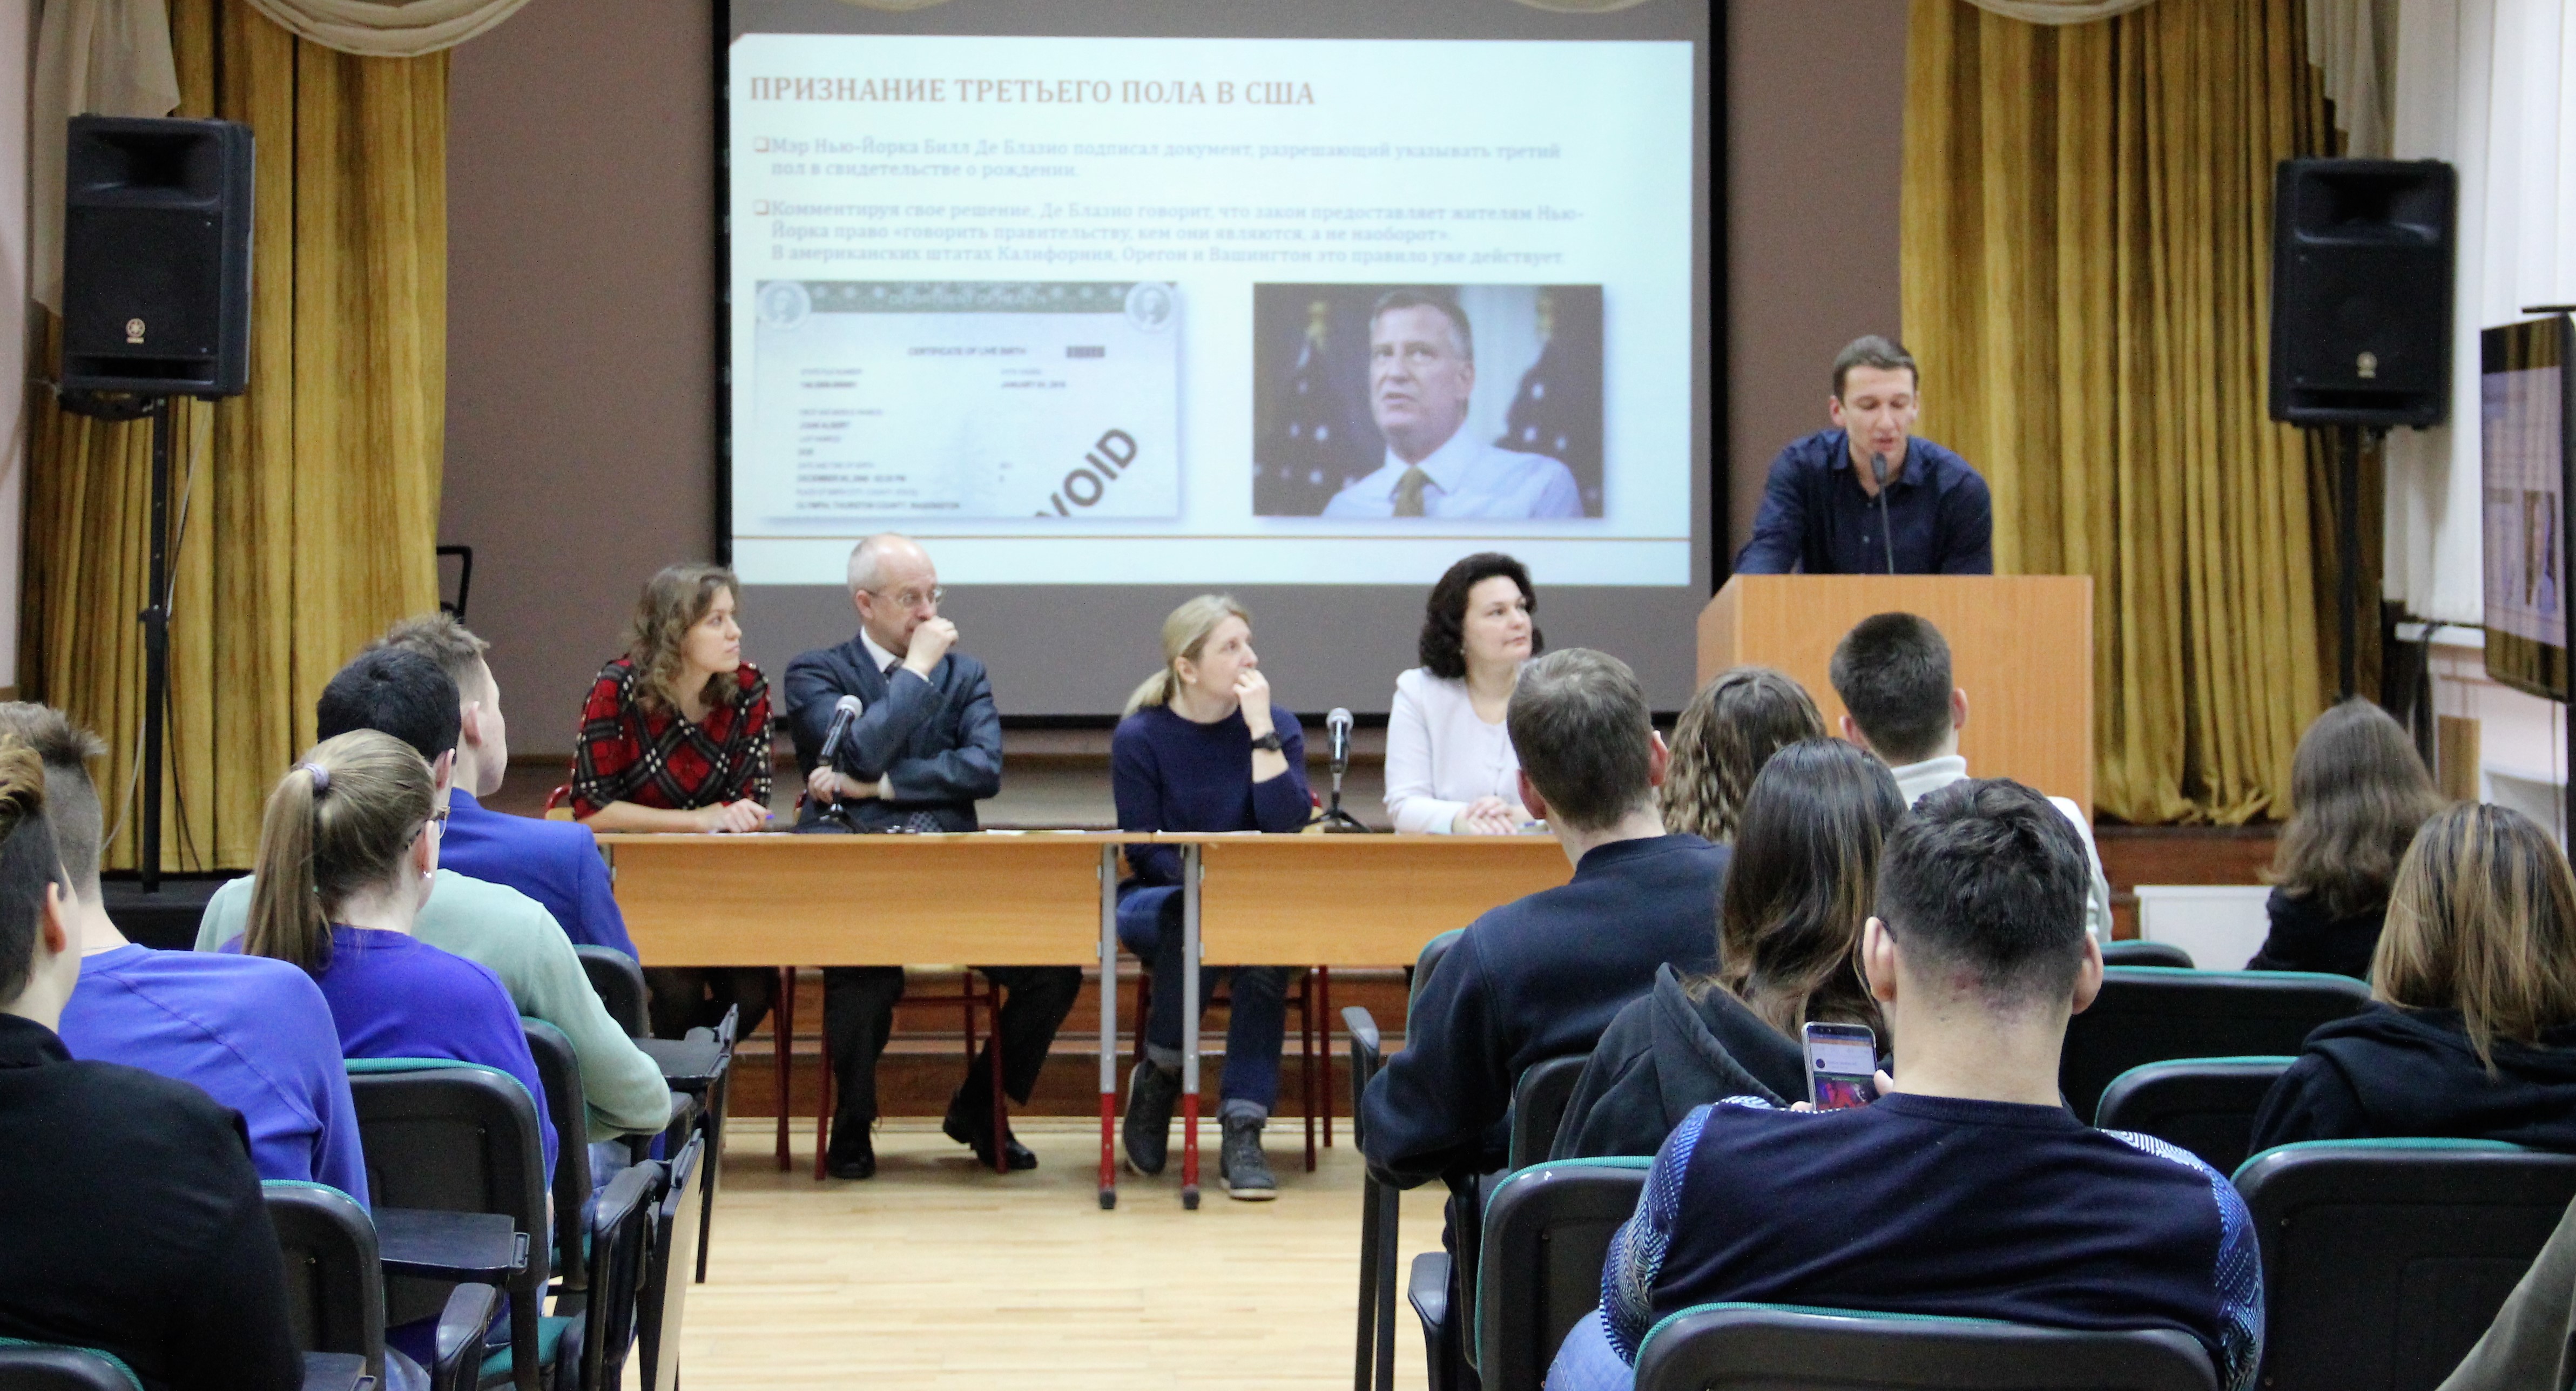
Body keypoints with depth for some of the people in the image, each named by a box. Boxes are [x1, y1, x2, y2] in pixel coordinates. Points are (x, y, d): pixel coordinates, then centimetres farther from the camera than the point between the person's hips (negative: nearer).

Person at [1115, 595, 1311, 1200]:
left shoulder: (1277, 728, 2)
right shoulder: (1138, 738, -2)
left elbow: (1287, 825, -14)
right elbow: (1145, 853, -6)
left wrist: (1262, 731, -18)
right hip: (1159, 902, -1)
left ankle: (1242, 1133, -32)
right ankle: (1158, 1076, -12)